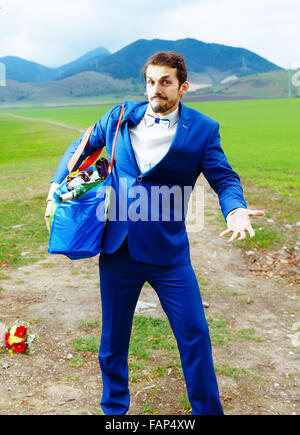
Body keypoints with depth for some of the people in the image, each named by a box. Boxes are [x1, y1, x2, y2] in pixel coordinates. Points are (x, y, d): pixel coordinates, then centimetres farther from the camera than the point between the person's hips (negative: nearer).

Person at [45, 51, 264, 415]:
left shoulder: (202, 130, -2)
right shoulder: (119, 117, 5)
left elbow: (224, 179, -3)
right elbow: (82, 147, 18)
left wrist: (235, 210, -25)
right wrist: (57, 186, 7)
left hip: (168, 252, -2)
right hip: (117, 249, 2)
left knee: (194, 335, 2)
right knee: (113, 338, 14)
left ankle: (208, 410, 25)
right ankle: (114, 408, 38)